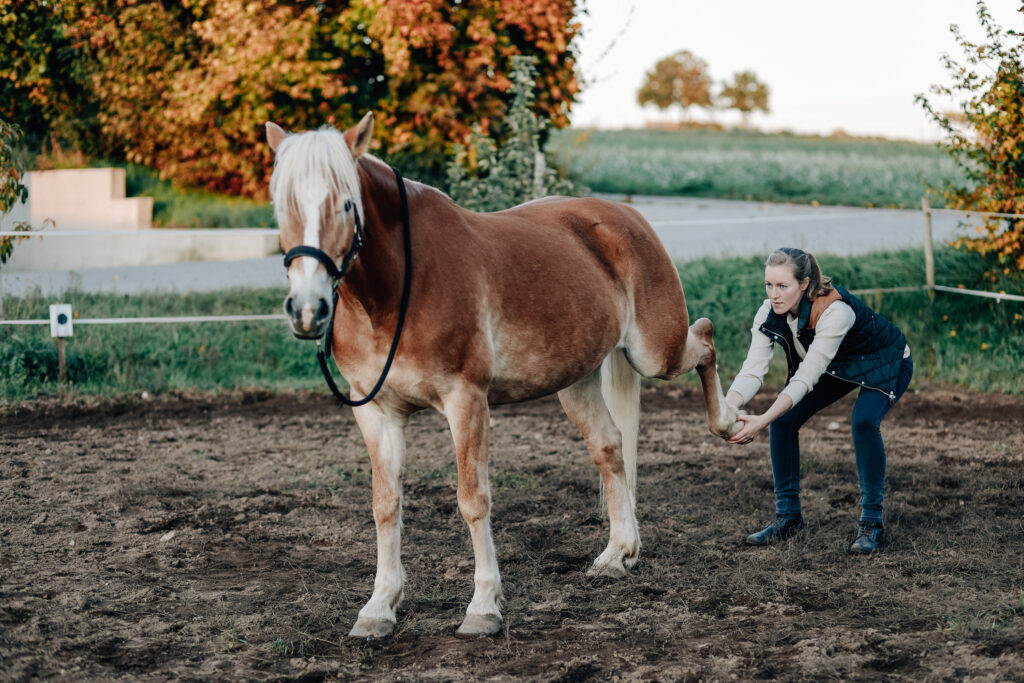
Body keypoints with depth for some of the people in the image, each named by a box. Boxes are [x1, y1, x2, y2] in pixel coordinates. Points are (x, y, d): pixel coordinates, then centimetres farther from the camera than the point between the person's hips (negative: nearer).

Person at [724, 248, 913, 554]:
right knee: (783, 421, -9)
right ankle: (788, 515, 6)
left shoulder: (835, 311, -40)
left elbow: (807, 377, -43)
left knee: (864, 422, -31)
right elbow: (752, 371, -27)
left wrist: (762, 421, -53)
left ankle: (871, 523, -17)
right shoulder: (769, 314, -21)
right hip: (837, 366, 6)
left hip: (885, 363, -6)